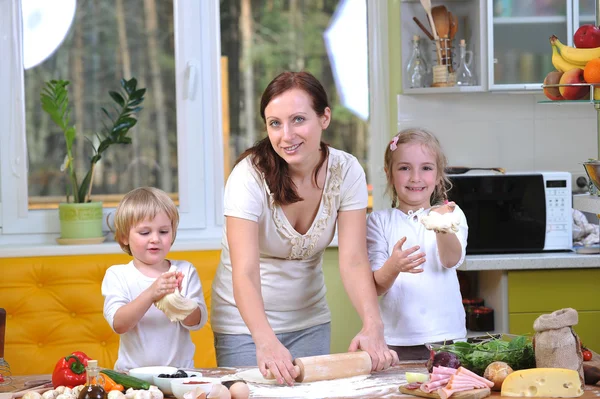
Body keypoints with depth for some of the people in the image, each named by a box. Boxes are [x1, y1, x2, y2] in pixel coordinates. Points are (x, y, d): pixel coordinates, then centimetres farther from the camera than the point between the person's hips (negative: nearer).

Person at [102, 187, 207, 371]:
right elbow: (118, 324, -10)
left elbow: (197, 321, -1)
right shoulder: (117, 275, 3)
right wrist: (150, 295, -24)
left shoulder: (185, 271, 8)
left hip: (180, 371, 1)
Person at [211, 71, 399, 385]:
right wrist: (267, 342, -51)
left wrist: (372, 326, -36)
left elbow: (354, 261, -18)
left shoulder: (346, 171, -13)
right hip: (247, 323, -3)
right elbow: (245, 273, -34)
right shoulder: (250, 176, -24)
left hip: (310, 321, 3)